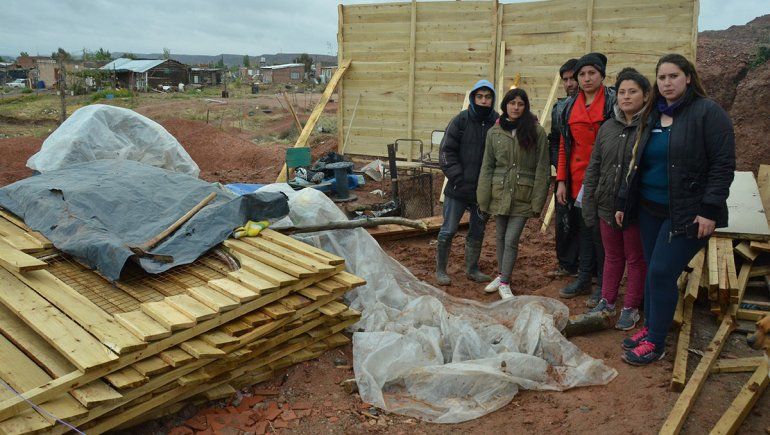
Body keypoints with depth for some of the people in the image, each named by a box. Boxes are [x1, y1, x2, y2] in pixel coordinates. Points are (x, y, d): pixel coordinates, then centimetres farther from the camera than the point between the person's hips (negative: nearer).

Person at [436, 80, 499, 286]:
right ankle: (440, 270, 18)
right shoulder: (461, 120, -5)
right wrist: (457, 178, -13)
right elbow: (447, 151, -6)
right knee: (448, 230, 3)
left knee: (478, 231, 15)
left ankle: (472, 269, 30)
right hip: (458, 189, -3)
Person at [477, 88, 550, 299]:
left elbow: (542, 169, -3)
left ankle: (505, 283, 6)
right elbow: (487, 167, 7)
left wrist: (537, 201, -7)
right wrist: (483, 199, 2)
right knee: (501, 237, 13)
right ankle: (502, 275, 31)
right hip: (499, 192, 3)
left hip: (523, 195, -3)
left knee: (511, 239, -6)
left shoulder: (537, 132, -3)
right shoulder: (494, 132, 5)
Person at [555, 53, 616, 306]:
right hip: (577, 180, 6)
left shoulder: (613, 102, -6)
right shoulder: (570, 106, 11)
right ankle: (583, 280, 26)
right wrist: (561, 181, 8)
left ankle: (604, 285, 14)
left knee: (600, 232, 1)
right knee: (583, 230, 14)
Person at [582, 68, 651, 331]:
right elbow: (594, 168, 9)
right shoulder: (608, 127, 6)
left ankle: (631, 308, 25)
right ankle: (607, 302, 32)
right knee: (612, 257, 18)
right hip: (607, 207, 5)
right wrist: (589, 204, 6)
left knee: (636, 260, 11)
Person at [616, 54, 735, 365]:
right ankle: (650, 328, 26)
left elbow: (723, 165, -12)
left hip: (687, 213, -7)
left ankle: (655, 343, 4)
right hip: (650, 209, 7)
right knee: (653, 272, 12)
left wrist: (709, 210, -18)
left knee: (662, 273, -8)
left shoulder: (708, 113, -9)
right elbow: (639, 163, 18)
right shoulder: (653, 117, 12)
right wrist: (623, 202, 16)